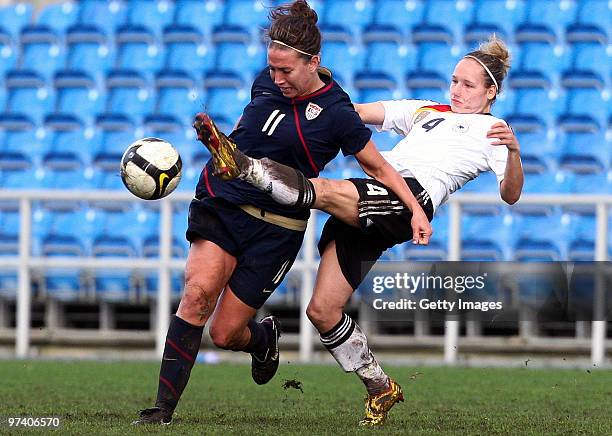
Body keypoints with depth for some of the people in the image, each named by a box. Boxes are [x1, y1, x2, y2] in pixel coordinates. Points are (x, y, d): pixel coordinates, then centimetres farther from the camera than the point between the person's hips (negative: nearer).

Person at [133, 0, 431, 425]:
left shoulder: (337, 114, -11)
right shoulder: (265, 82, 4)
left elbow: (378, 167, 0)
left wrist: (416, 210, -7)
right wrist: (214, 133, 11)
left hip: (275, 228, -4)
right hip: (220, 203, 4)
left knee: (225, 333, -2)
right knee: (198, 291, -22)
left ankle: (264, 338, 39)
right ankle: (164, 408, -20)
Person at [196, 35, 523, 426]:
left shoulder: (491, 131, 15)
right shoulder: (425, 111, 34)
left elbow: (510, 195, 0)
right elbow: (360, 112, 30)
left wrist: (513, 152, -18)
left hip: (413, 197, -7)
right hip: (362, 205, 7)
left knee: (325, 191, -34)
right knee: (322, 310, -2)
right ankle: (380, 388, 11)